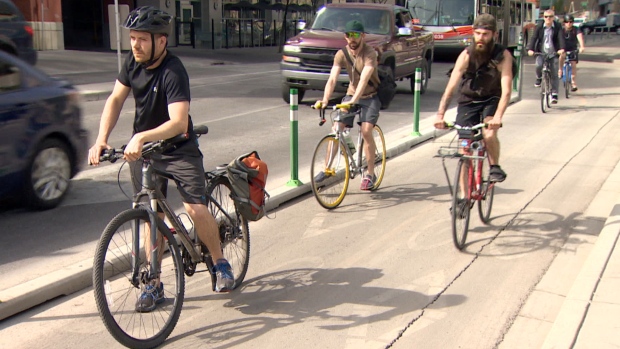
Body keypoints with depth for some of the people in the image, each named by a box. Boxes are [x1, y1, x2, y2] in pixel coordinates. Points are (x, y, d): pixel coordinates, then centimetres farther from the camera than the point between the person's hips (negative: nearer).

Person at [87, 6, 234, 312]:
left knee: (196, 209, -18)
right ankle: (153, 284, 19)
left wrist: (141, 137, -49)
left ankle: (220, 264, 7)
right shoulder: (133, 63, -3)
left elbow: (179, 121, -36)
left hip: (178, 149, -5)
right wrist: (101, 139, -10)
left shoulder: (173, 72, -24)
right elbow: (116, 99, 3)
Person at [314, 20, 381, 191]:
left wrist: (354, 100, -49)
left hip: (370, 97, -4)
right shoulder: (341, 54, -8)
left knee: (366, 131, -20)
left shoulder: (370, 53, -21)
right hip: (351, 95, 4)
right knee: (336, 129, -9)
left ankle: (370, 174, -8)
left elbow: (364, 79, -35)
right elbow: (332, 78, -19)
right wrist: (325, 100, -36)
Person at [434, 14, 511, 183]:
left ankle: (495, 167, -1)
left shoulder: (503, 56, -19)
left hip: (491, 100, -1)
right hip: (467, 102, 1)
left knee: (489, 134, -29)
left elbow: (506, 90, -27)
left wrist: (498, 116, -42)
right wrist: (440, 114, -36)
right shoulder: (467, 55, -18)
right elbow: (450, 87, -24)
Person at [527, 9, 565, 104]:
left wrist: (561, 49, -35)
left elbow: (561, 38, -16)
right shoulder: (539, 27, -1)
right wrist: (530, 49, -29)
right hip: (541, 52, 0)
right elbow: (534, 38, -12)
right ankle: (539, 78, 5)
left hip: (553, 53, 0)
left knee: (554, 75, -3)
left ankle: (554, 94, 4)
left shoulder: (558, 27, -2)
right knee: (539, 65, -29)